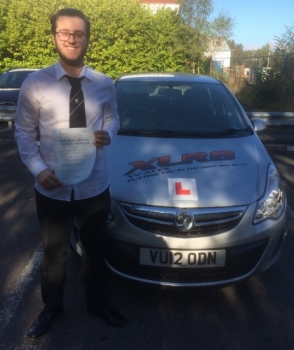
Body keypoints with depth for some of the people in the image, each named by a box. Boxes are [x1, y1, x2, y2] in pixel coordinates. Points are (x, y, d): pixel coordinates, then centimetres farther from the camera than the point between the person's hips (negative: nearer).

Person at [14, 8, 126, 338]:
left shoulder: (104, 84, -3)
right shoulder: (35, 84, -9)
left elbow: (113, 119, 10)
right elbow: (23, 132, -2)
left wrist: (108, 134, -14)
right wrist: (38, 169, -15)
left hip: (95, 187, 2)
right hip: (52, 188, -1)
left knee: (94, 249, 20)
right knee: (53, 253, 18)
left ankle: (97, 302, 47)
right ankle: (51, 308, 46)